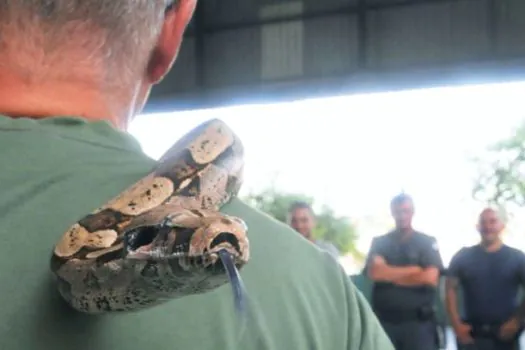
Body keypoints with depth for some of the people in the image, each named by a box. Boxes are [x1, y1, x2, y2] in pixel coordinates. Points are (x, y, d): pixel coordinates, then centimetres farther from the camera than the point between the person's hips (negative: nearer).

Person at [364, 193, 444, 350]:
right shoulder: (379, 243, 10)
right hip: (385, 322, 1)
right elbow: (374, 272, -8)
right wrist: (413, 271, -7)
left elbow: (430, 278, -9)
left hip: (418, 322, -1)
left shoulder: (427, 243, 6)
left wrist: (390, 275, -4)